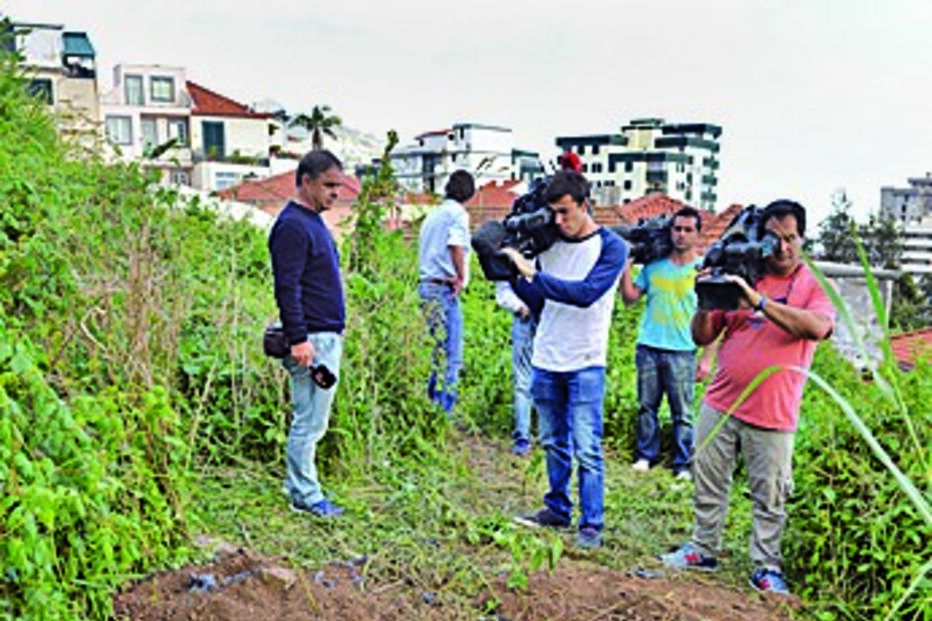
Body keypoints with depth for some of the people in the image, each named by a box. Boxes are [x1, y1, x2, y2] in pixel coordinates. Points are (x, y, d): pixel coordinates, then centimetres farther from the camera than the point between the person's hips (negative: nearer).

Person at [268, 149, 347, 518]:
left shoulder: (313, 222, 17)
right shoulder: (292, 225, -14)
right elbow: (287, 288, -20)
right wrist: (298, 340, -23)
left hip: (329, 337, 10)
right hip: (312, 339, -10)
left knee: (311, 421, 15)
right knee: (309, 421, -2)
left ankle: (298, 485, 26)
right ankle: (305, 496, 8)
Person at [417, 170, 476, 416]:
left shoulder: (433, 215, 21)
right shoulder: (458, 213, -4)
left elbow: (425, 251, 16)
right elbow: (456, 245, -19)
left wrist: (455, 276, 5)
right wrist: (461, 278, -8)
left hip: (427, 284, 9)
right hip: (445, 289, -9)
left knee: (442, 351, 17)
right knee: (450, 356, -5)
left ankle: (431, 402, 20)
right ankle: (445, 412, -5)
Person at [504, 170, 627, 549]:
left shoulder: (610, 247, -7)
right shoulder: (548, 244, 6)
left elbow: (586, 293, -23)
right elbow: (539, 305, 10)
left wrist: (532, 274, -25)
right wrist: (515, 279, -7)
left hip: (585, 364, -5)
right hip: (545, 361, 5)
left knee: (586, 449, -4)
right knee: (553, 443, 15)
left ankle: (592, 524, 6)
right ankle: (557, 509, 29)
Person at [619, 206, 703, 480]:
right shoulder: (654, 265, 8)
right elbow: (630, 298, 9)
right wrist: (625, 267, -2)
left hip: (682, 351, -3)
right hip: (648, 347, 3)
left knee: (682, 412, 2)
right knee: (647, 406, 9)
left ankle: (683, 463, 13)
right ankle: (646, 454, 23)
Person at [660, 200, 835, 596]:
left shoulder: (813, 284, 1)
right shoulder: (740, 276, 7)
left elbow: (818, 327, -22)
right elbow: (702, 337, 6)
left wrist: (760, 302, -29)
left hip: (772, 415, -3)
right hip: (720, 404, 3)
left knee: (770, 497, 5)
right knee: (709, 484, 11)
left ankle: (765, 566, 19)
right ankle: (704, 549, 26)